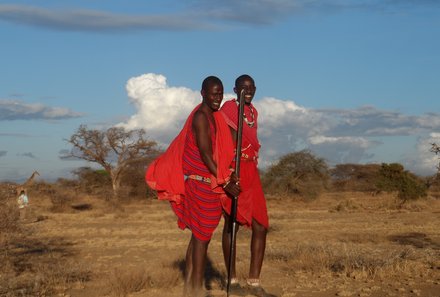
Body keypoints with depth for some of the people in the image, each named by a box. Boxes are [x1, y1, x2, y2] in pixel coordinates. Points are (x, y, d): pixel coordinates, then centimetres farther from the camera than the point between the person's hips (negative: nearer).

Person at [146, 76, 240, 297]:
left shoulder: (212, 117, 14)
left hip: (201, 184, 10)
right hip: (201, 185, -10)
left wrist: (227, 176, 9)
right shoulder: (201, 117, -16)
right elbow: (205, 154, -18)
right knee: (202, 237, -6)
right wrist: (225, 183, -13)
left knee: (198, 236, 13)